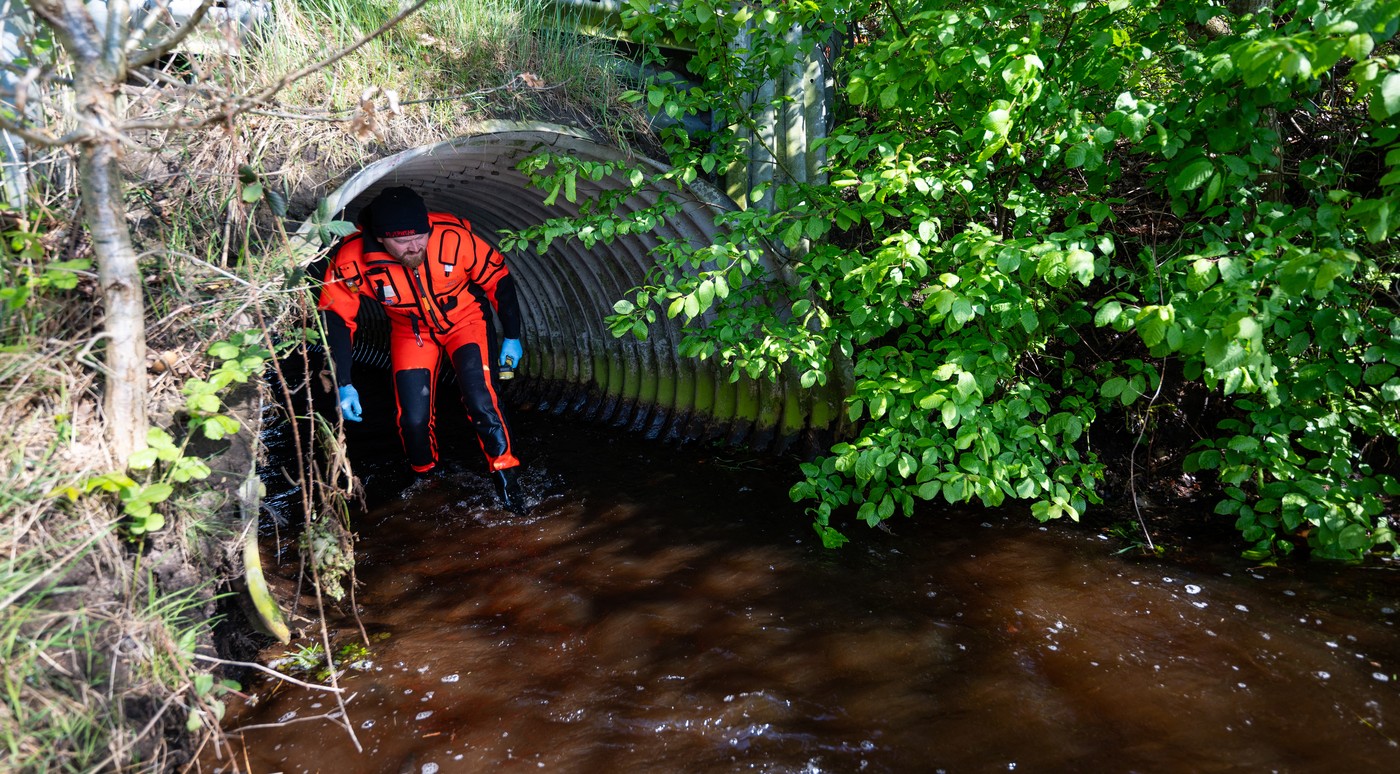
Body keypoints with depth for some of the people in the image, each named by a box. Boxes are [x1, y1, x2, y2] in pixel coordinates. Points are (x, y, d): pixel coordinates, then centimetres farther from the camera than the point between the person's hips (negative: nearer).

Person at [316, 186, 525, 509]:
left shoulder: (454, 237, -33)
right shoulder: (352, 259, -30)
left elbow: (498, 279, -15)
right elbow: (335, 318, -17)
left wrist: (512, 337, -6)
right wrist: (343, 384, -21)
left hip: (466, 319, -1)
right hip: (411, 330, 2)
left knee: (481, 402, -19)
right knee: (414, 419, -4)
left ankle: (505, 477, 1)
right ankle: (425, 479, 26)